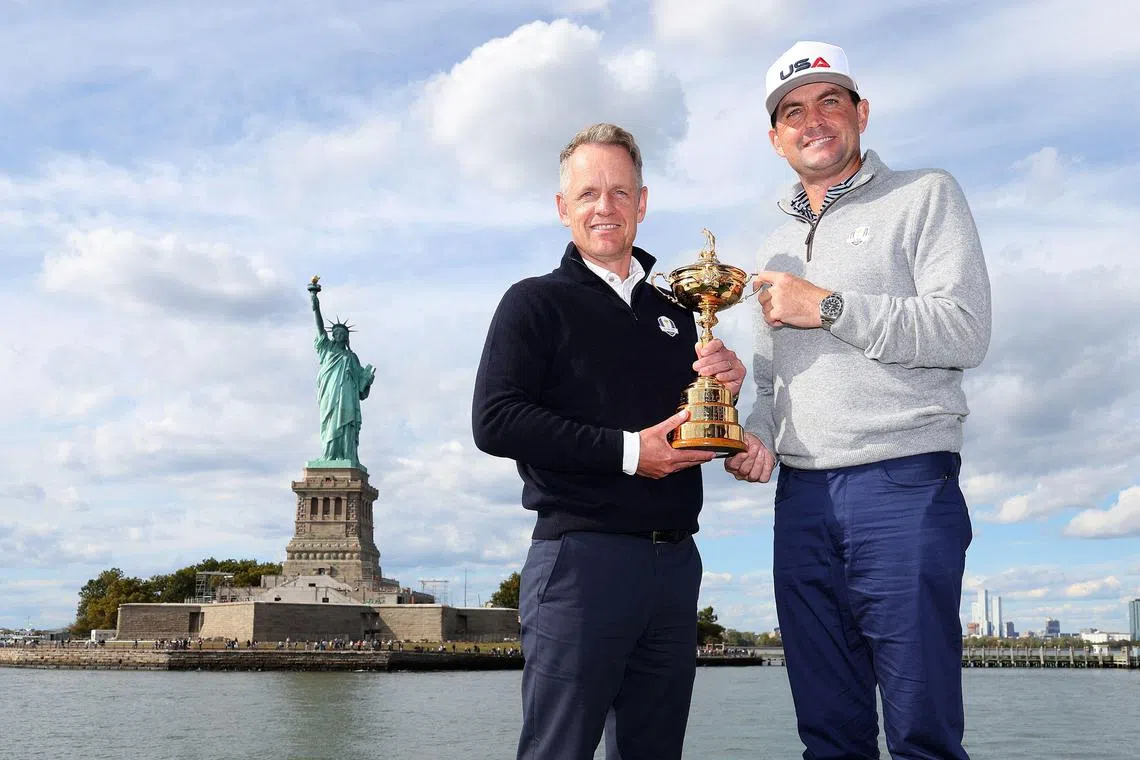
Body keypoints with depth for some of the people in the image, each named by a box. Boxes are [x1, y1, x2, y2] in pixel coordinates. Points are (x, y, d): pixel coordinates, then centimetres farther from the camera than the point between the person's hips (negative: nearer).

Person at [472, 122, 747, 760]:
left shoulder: (674, 313, 19)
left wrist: (726, 389, 1)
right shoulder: (537, 302, 2)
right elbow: (495, 421, -11)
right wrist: (626, 451, -15)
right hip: (581, 555, -6)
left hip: (675, 560, 6)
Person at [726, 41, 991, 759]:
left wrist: (828, 307, -11)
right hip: (801, 497, 6)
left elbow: (965, 330, -9)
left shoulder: (925, 196, 5)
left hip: (903, 485, -5)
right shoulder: (779, 245, 22)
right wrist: (757, 435, 5)